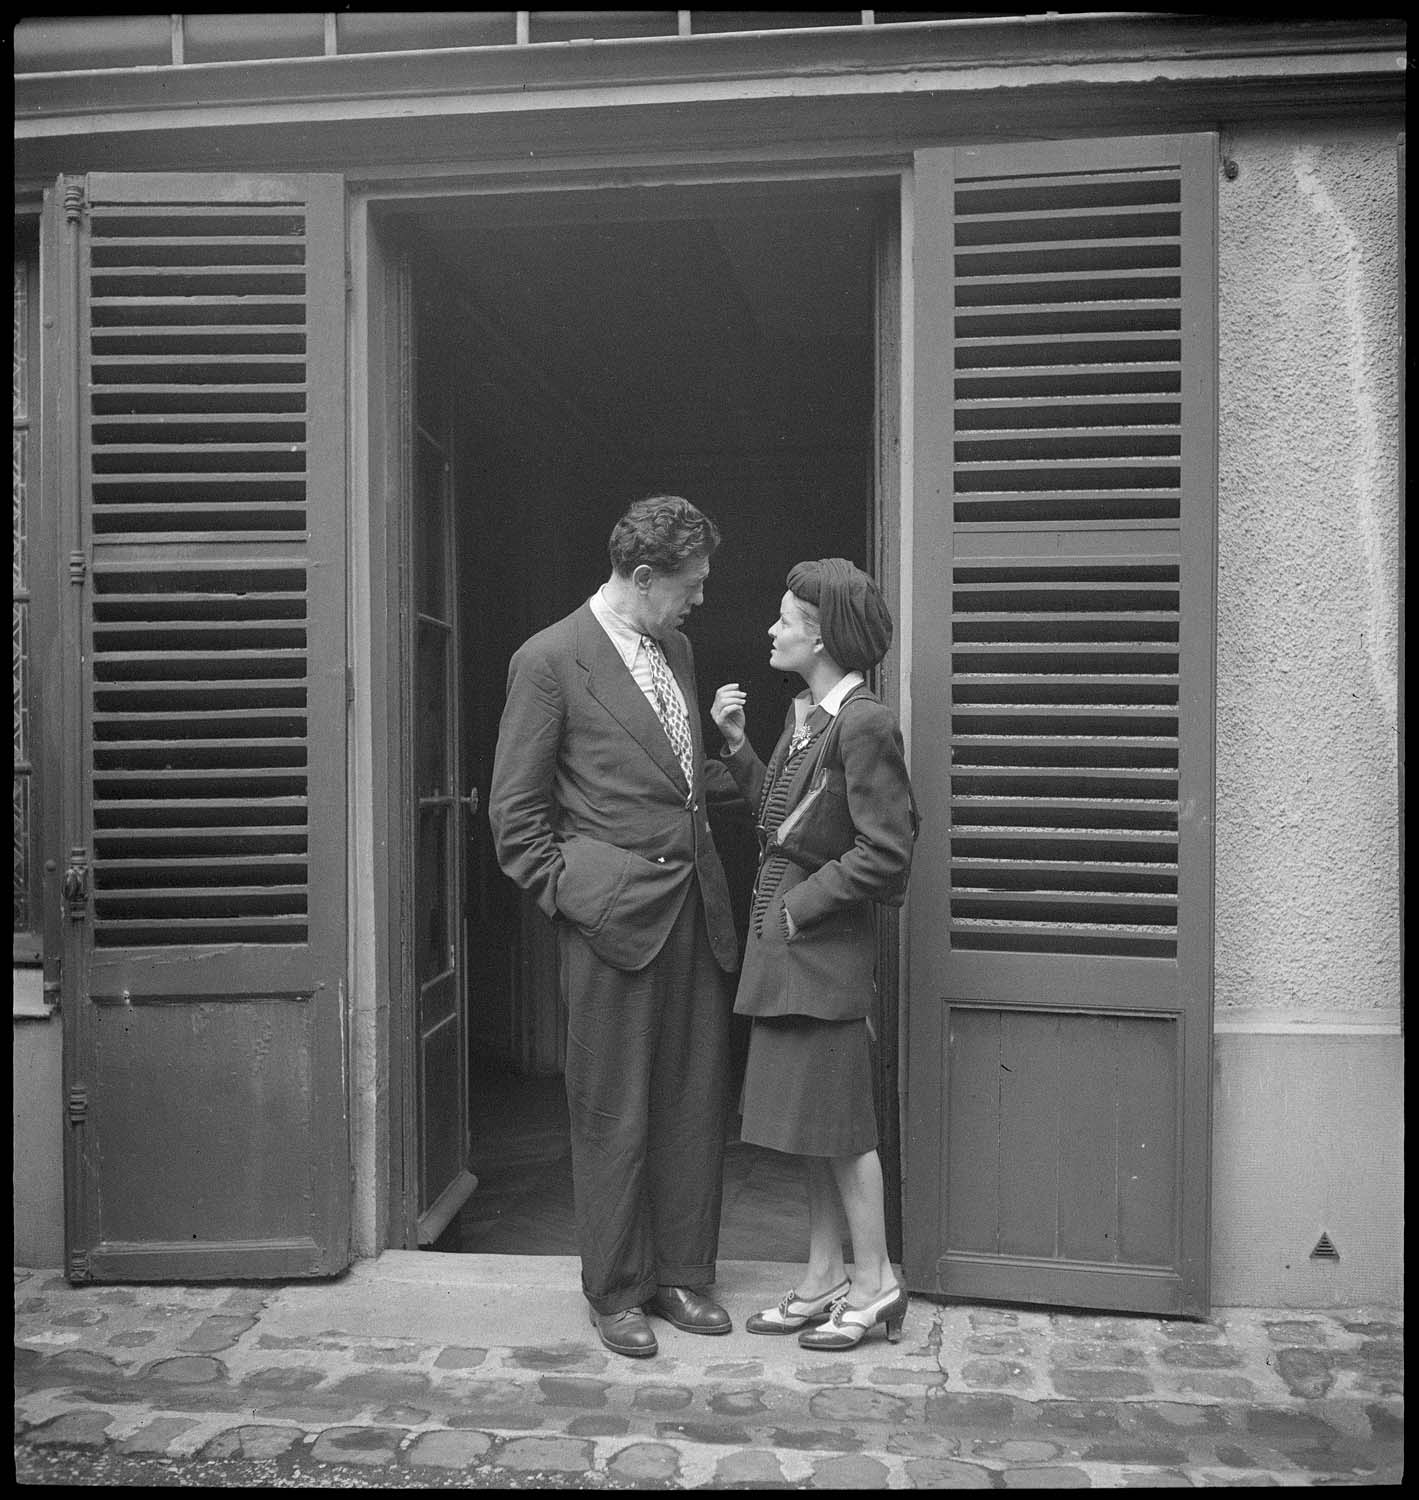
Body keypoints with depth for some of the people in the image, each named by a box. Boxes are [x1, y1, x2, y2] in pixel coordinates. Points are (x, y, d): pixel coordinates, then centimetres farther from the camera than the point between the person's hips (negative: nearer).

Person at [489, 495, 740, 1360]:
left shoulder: (676, 649, 14)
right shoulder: (549, 661, -6)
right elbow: (516, 811, -4)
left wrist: (734, 759, 8)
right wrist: (568, 891, -8)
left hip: (697, 905, 7)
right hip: (614, 915, -6)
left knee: (696, 1103, 12)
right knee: (614, 1115, 5)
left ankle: (683, 1275, 27)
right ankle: (617, 1291, 21)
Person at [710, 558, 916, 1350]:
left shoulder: (864, 723, -17)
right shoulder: (806, 715, 11)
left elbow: (885, 853, -19)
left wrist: (802, 903, -15)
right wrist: (737, 746, 6)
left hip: (826, 947, -9)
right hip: (787, 941, 9)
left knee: (838, 1119, 2)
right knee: (812, 1116, 15)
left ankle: (875, 1282, 18)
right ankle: (825, 1278, 27)